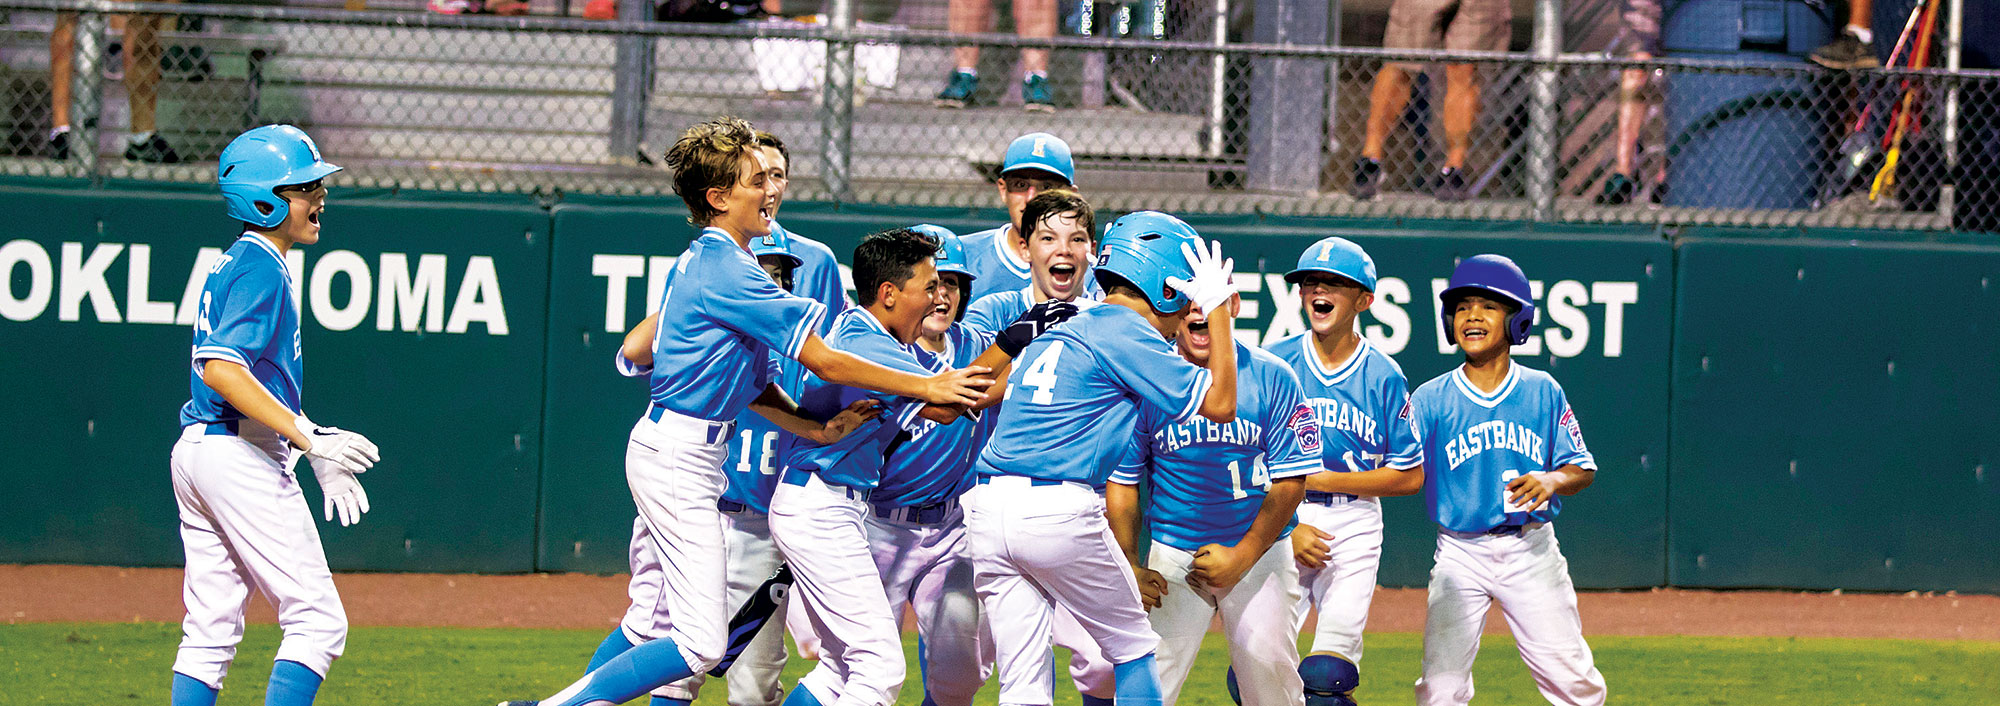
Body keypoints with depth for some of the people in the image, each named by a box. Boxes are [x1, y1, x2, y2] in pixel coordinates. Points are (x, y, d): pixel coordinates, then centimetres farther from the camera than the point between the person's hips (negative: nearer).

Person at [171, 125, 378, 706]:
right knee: (318, 620, -7)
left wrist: (321, 458, 22)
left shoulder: (235, 263, 18)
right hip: (242, 457, -10)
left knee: (210, 630, 11)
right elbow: (221, 369, -25)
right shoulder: (261, 268, -13)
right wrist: (310, 436, -26)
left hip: (196, 450, 10)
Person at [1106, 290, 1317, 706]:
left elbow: (1290, 484, -4)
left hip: (1258, 551, 0)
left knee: (1269, 671, -12)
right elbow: (1121, 484, 3)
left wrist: (1242, 556, -12)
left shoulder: (1273, 379, -4)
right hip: (1173, 557, 1)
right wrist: (1129, 567, -7)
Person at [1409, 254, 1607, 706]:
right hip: (1460, 556, 0)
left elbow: (1583, 470, 4)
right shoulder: (1430, 399, 0)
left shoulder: (1543, 392, 2)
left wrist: (1551, 481, -18)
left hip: (1531, 550, 0)